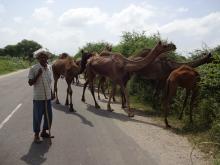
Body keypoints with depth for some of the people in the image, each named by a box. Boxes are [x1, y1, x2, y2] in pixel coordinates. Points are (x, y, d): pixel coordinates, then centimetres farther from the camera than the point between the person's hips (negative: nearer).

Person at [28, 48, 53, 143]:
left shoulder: (48, 68, 6)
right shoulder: (34, 69, -11)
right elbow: (30, 83, -11)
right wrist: (38, 75, -23)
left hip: (48, 97, 6)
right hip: (38, 97, -6)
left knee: (49, 116, 13)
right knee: (37, 116, 4)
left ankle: (44, 132, 32)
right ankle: (36, 135, 20)